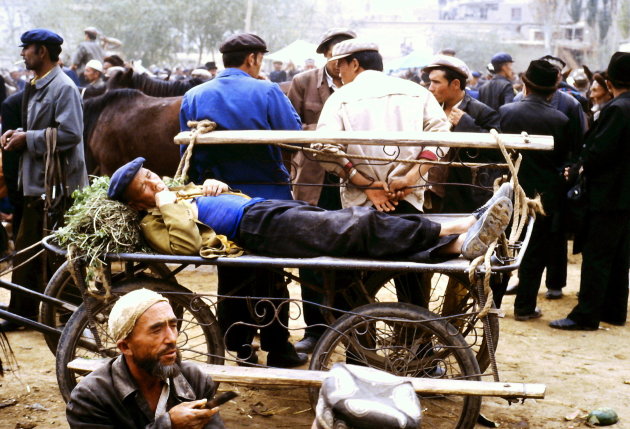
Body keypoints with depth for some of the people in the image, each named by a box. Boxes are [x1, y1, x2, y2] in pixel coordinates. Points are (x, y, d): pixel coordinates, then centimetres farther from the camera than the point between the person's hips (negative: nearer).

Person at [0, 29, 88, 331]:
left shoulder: (63, 88, -13)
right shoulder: (34, 87, 16)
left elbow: (70, 134, -22)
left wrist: (27, 139, -16)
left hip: (57, 182, -10)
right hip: (36, 181, 10)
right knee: (26, 249, 13)